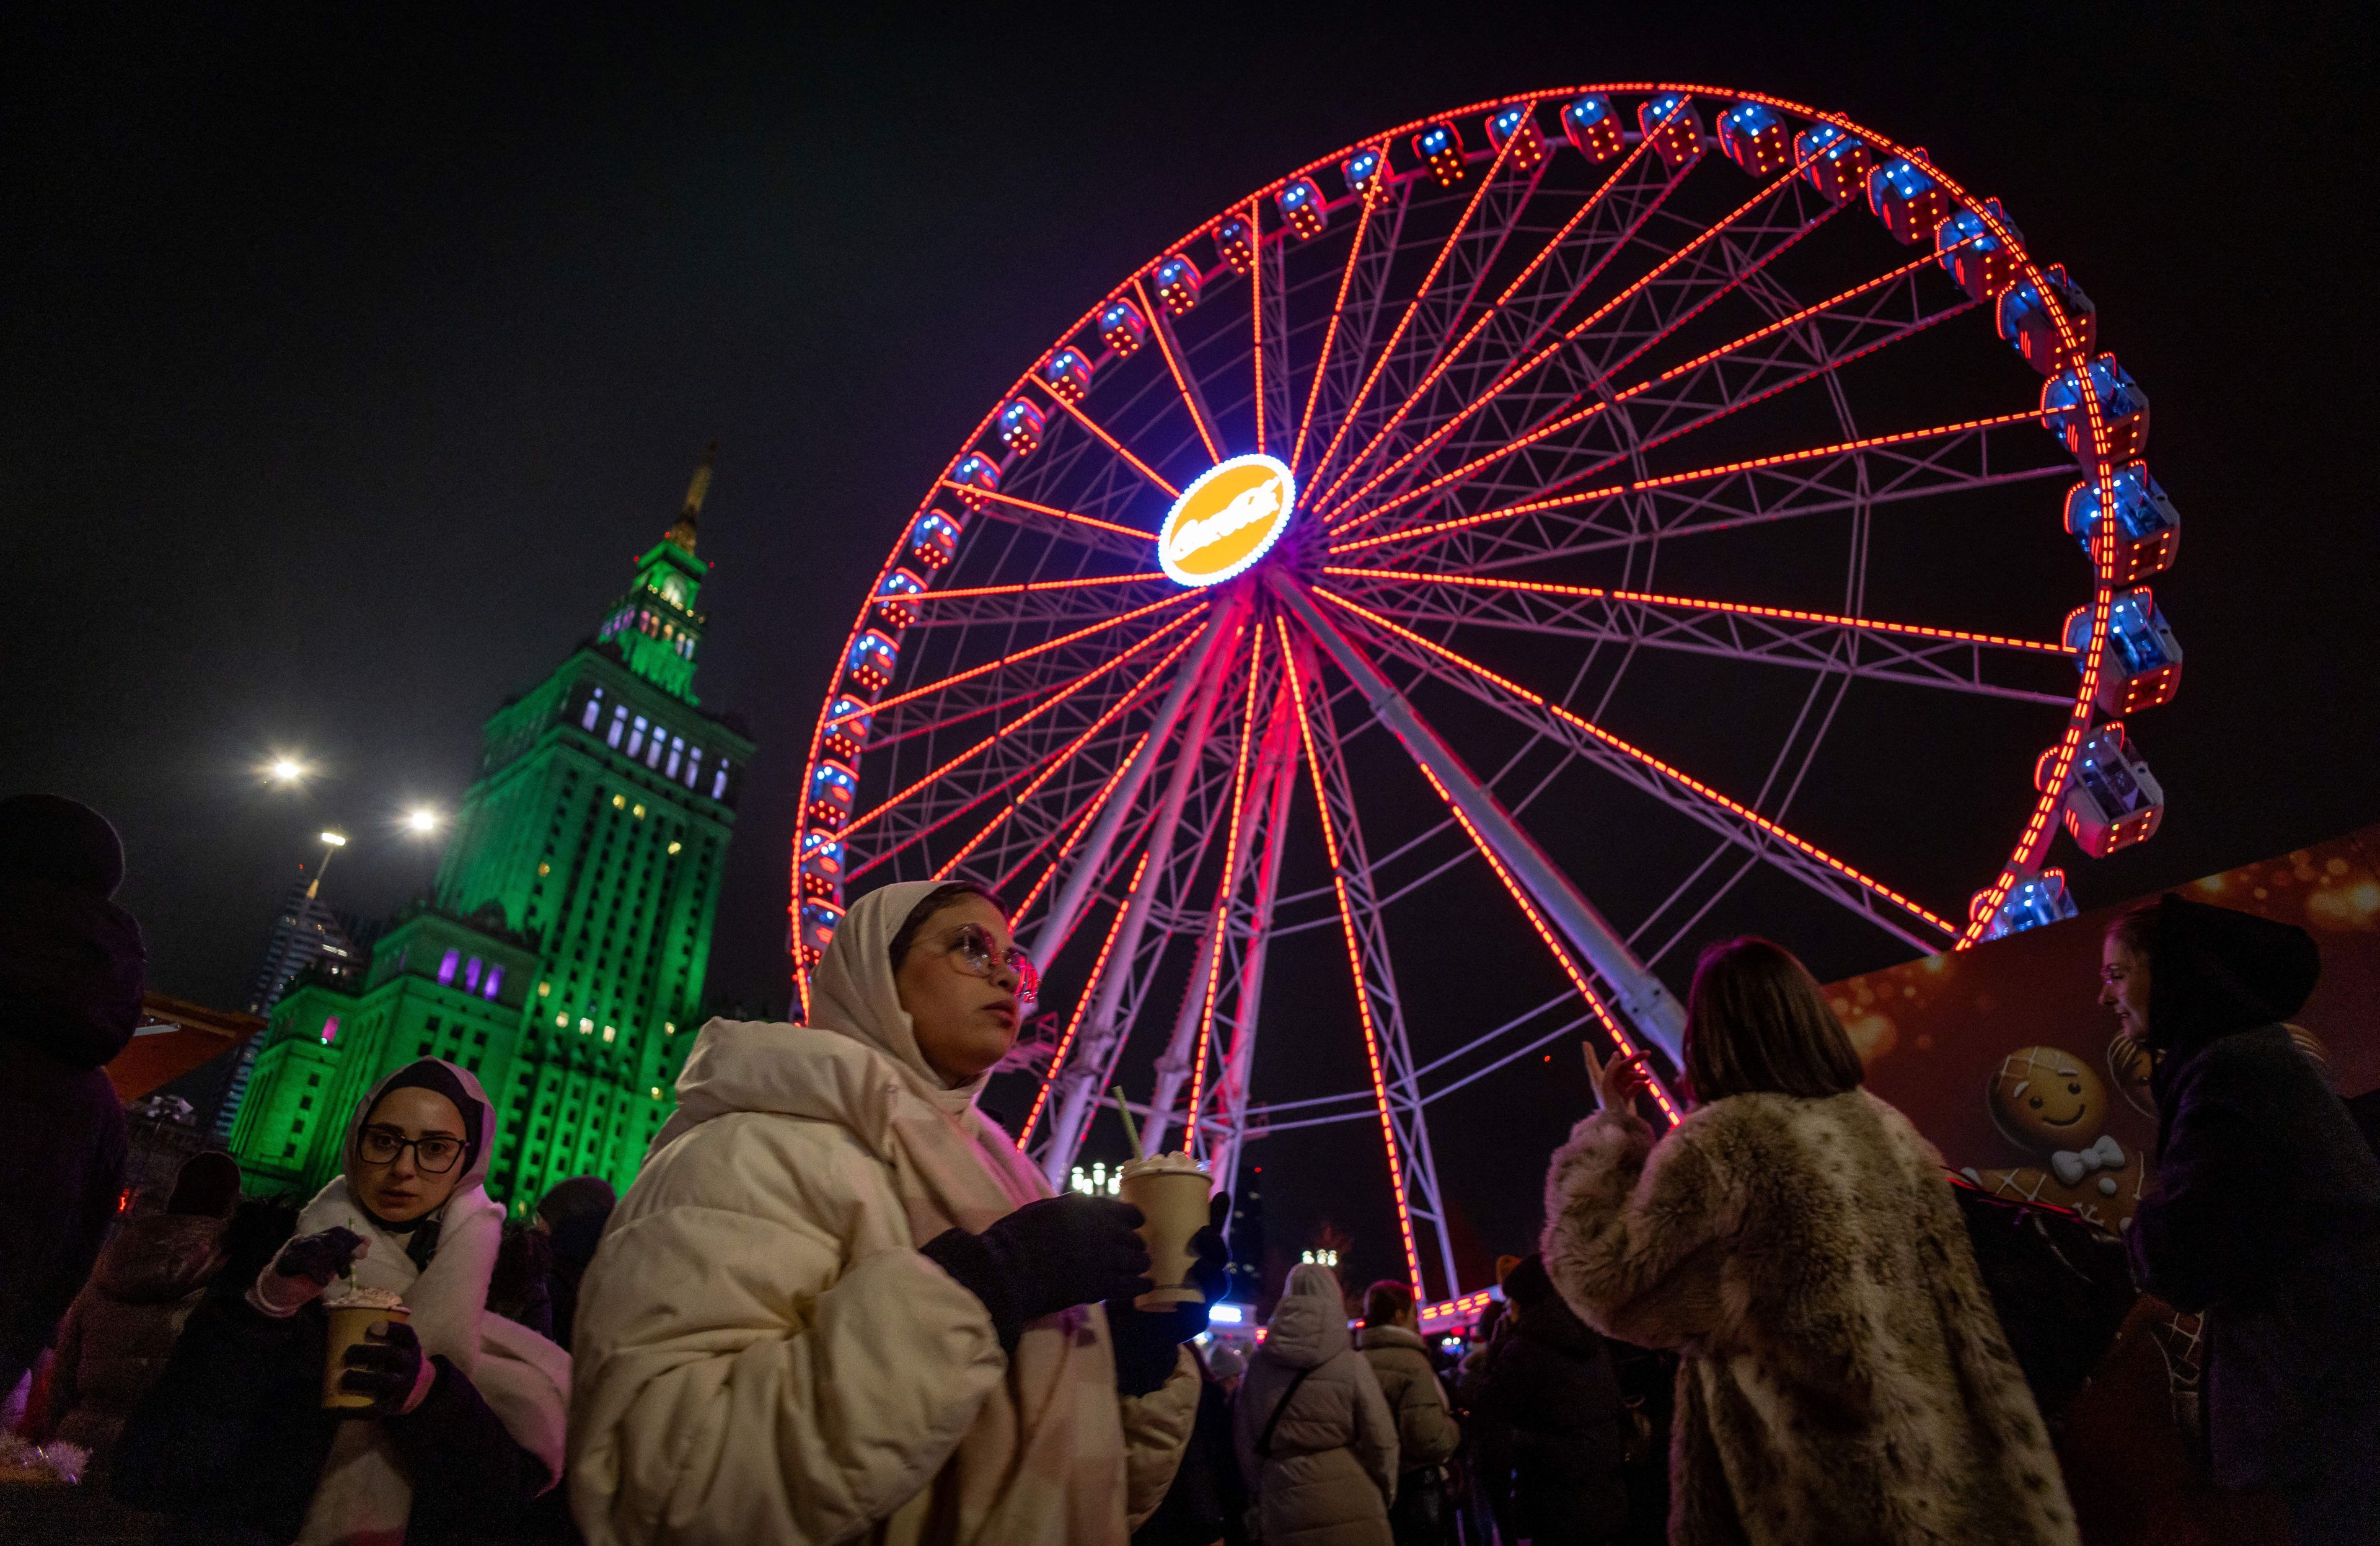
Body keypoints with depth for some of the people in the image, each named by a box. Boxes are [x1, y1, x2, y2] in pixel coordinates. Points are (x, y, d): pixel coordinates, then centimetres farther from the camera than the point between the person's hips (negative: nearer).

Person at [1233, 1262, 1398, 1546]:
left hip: (1282, 1508, 3)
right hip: (1349, 1507, -2)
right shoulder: (1351, 1363, -7)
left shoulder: (1259, 1364, 2)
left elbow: (1247, 1440, 9)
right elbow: (1380, 1440, -5)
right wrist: (1386, 1494, 12)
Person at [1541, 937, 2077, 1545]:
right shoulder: (1888, 1127, 3)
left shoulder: (1719, 1142, -19)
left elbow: (1605, 1279, -13)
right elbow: (1963, 1315, 11)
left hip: (1818, 1482, -6)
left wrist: (1611, 1125, -7)